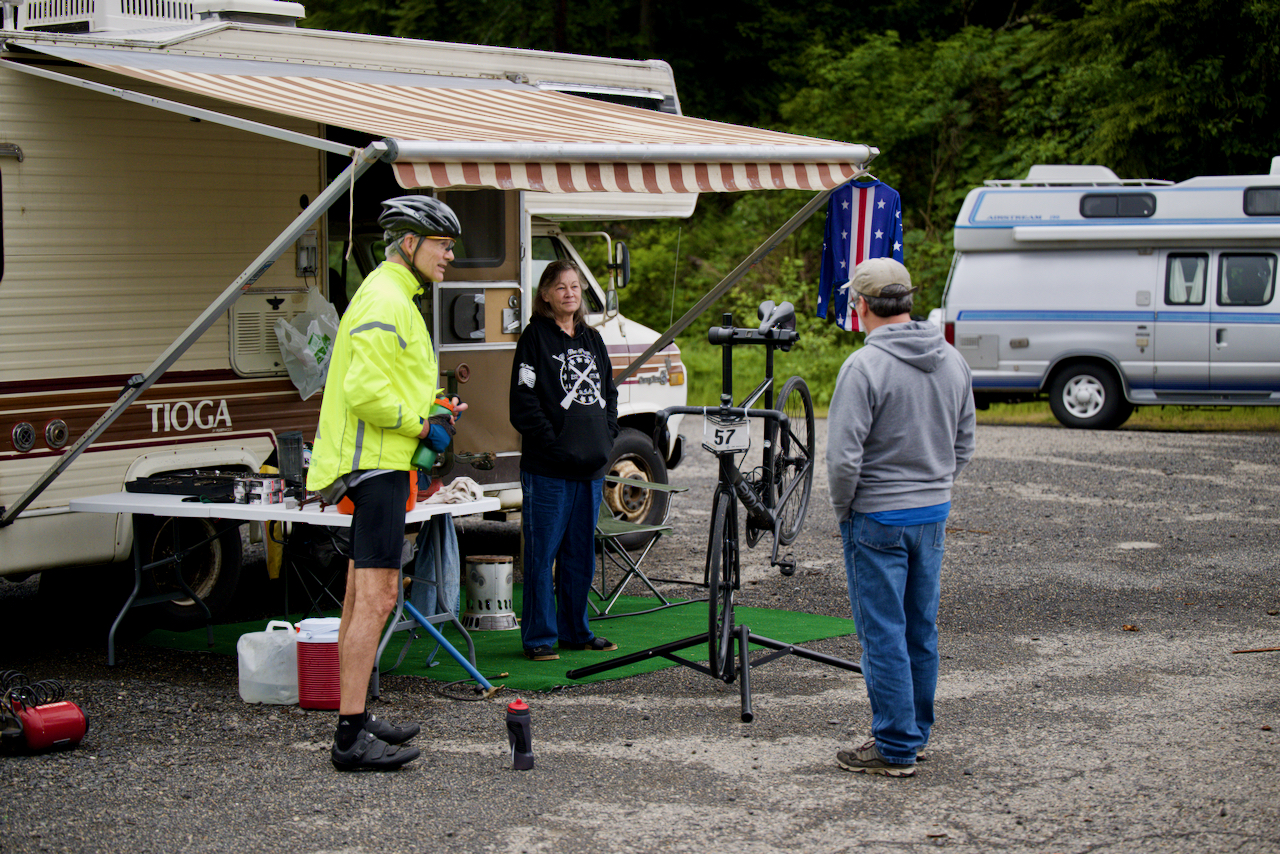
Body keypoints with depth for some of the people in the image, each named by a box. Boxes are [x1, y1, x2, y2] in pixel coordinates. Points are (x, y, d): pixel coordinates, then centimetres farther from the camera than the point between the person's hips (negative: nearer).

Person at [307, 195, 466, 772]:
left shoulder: (393, 298, 20)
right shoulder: (385, 301, -15)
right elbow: (365, 392, -25)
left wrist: (432, 415, 13)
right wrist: (422, 427, -14)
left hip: (375, 464, 11)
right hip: (377, 464, -11)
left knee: (361, 597, 16)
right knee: (376, 599, -13)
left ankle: (356, 720, 24)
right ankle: (351, 739, -13)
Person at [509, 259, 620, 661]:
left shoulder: (592, 338, 16)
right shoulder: (535, 337, -4)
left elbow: (609, 392, 22)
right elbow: (524, 402, -10)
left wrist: (607, 436, 7)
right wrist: (553, 442, -15)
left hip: (592, 466, 6)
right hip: (547, 468, -6)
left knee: (581, 552, 12)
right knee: (542, 552, -3)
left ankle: (576, 631, 22)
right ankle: (539, 637, 3)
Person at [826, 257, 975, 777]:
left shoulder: (865, 367, -18)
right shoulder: (952, 361, 4)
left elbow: (843, 457, -21)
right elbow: (964, 446, 13)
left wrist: (842, 510, -5)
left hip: (878, 519, -7)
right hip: (935, 514, 7)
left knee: (883, 634, 0)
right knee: (922, 629, 16)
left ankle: (895, 749, 3)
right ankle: (916, 732, 26)